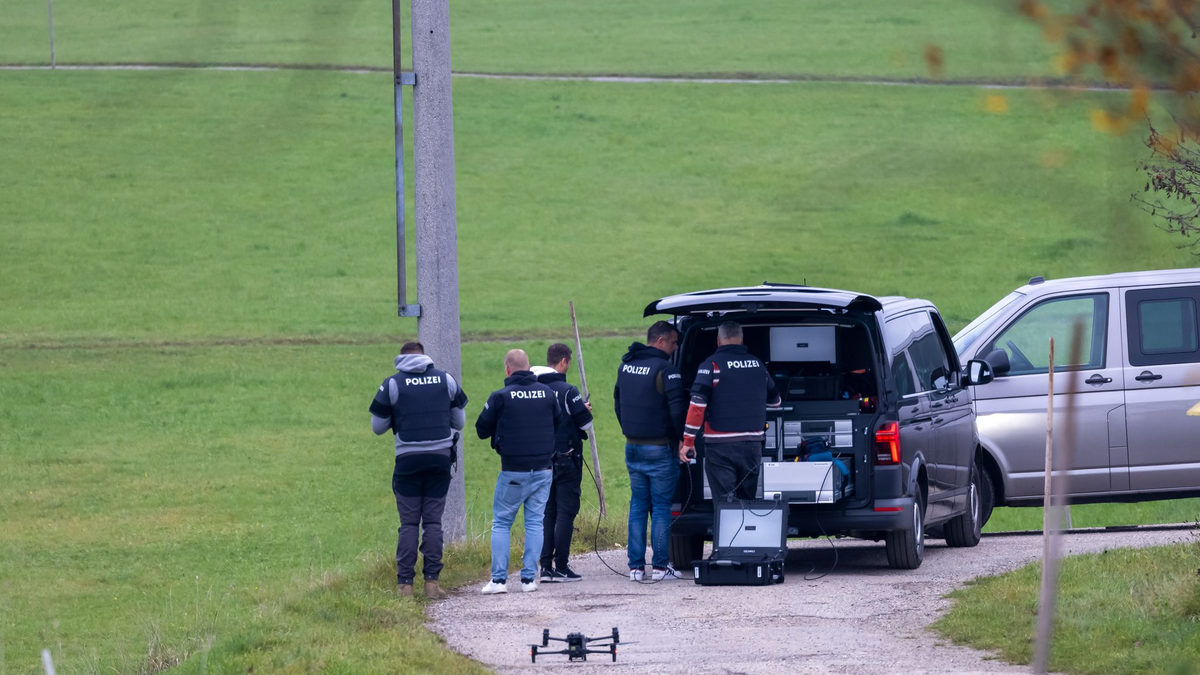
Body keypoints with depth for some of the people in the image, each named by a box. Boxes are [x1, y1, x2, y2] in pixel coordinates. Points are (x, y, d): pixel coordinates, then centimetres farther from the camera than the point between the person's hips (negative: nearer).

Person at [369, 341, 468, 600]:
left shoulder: (392, 384, -1)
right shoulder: (446, 380, 4)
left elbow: (377, 427, 4)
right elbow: (460, 421, 12)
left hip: (408, 459, -1)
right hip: (440, 458, 1)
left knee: (408, 523, 3)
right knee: (433, 521, 5)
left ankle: (405, 583, -2)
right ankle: (432, 581, 0)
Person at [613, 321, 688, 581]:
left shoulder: (625, 367, 10)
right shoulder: (665, 370, -15)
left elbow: (618, 403, 21)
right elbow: (677, 410, -19)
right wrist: (683, 439, -5)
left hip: (632, 448, 7)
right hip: (659, 449, -7)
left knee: (638, 506, 12)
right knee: (661, 506, 0)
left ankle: (635, 565, 10)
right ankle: (660, 565, 0)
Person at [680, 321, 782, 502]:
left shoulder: (711, 365, -7)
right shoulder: (757, 364, 10)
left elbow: (697, 405, -15)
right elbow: (775, 401, 24)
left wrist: (688, 440, -12)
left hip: (720, 447, -5)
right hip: (752, 444, 5)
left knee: (723, 501, -5)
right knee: (748, 499, 14)